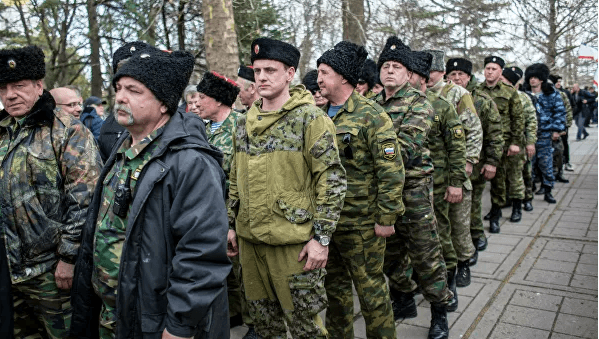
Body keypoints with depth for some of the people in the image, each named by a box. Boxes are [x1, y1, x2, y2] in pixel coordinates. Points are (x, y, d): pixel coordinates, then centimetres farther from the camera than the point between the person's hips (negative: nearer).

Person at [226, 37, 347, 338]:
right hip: (250, 239, 6)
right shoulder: (244, 122, 9)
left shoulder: (310, 118, -10)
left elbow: (333, 180, -13)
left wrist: (321, 237, -16)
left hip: (293, 242, -6)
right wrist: (231, 224, 15)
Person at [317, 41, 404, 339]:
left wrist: (386, 219, -15)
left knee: (370, 289, 8)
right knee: (334, 286, 20)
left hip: (361, 223, -7)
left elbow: (391, 171, -15)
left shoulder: (371, 116, -13)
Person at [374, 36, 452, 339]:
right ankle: (404, 300, 37)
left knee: (424, 254, 3)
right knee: (391, 251, 17)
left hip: (412, 188, -6)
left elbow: (403, 147, -21)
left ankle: (439, 309, 22)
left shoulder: (419, 104, -8)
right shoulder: (373, 104, 11)